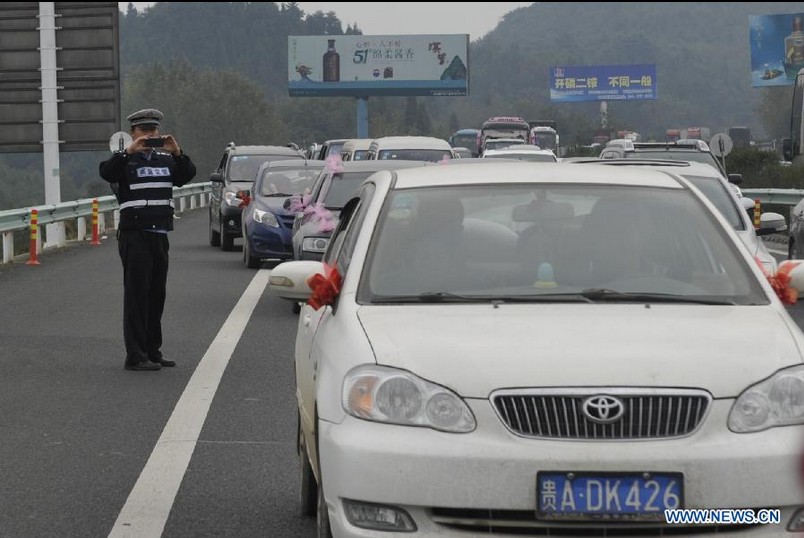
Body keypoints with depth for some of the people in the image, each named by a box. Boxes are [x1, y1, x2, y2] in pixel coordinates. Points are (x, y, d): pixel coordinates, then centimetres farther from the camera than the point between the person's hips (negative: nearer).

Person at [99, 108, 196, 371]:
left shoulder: (166, 159, 14)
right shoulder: (127, 161, -2)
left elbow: (188, 174, 0)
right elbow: (106, 172, -20)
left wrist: (177, 152, -14)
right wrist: (129, 151, -29)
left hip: (159, 234, 6)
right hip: (134, 234, -6)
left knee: (157, 294, 10)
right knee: (136, 293, -7)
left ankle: (153, 352, 19)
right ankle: (135, 356, -7)